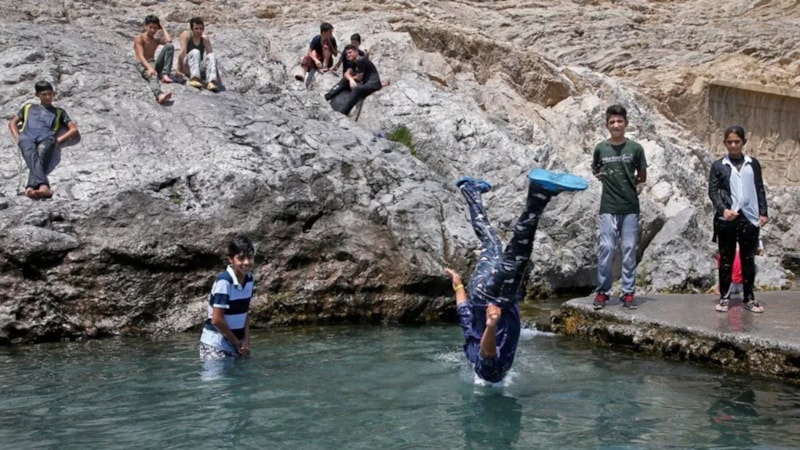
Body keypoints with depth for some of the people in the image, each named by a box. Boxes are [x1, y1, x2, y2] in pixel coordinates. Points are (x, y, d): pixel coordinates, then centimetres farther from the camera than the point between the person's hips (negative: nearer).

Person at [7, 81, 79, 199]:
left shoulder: (59, 112, 34)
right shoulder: (28, 107, 39)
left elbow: (74, 130, 22)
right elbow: (12, 122, 33)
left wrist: (59, 140, 3)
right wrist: (17, 137, 11)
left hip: (46, 138, 0)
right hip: (27, 137, 0)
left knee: (40, 158, -37)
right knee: (32, 156, -38)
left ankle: (31, 187, -65)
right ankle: (43, 186, -65)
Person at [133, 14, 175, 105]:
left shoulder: (157, 40, 18)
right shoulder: (139, 38, 1)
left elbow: (169, 40, -5)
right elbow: (141, 56, -14)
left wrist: (163, 27, 9)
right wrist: (149, 68, -31)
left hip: (154, 64, 6)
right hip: (144, 65, -6)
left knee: (169, 46, -13)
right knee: (153, 76, -42)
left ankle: (164, 75, -22)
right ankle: (159, 95, -78)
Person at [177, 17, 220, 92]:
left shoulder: (205, 40, 5)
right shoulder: (186, 35, -3)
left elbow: (210, 56, -2)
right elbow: (183, 52, -13)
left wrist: (217, 77, -10)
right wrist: (180, 70, -21)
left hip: (200, 68, 3)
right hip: (187, 68, -3)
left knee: (211, 56, -21)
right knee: (195, 52, -29)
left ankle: (211, 82, -41)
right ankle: (194, 78, -51)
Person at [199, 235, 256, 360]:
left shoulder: (249, 279, 0)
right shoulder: (224, 281, -21)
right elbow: (217, 320, -21)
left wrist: (246, 340, -4)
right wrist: (237, 342, -10)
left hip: (235, 344, 7)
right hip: (215, 345, -7)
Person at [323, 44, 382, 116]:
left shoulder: (361, 61, -16)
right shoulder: (354, 62, 12)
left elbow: (359, 78, -12)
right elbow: (346, 74, 3)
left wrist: (351, 77, 8)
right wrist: (351, 79, -19)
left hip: (374, 83, -10)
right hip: (365, 83, 10)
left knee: (356, 89, -35)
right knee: (344, 81, 5)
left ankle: (343, 113, -39)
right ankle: (325, 97, -7)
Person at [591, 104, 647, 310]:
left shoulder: (635, 148, 1)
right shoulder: (601, 148, 2)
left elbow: (643, 177, 10)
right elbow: (595, 170, 19)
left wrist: (630, 180, -1)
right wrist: (600, 175, 3)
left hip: (630, 207, 0)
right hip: (608, 207, 0)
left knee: (629, 249, 3)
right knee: (606, 248, -3)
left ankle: (628, 292, 9)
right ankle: (602, 291, 6)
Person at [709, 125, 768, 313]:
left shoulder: (753, 164, 8)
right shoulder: (718, 166, 3)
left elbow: (760, 189, 10)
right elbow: (713, 191, -1)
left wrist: (763, 212, 3)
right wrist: (723, 209, -15)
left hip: (749, 218, 1)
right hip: (726, 219, -1)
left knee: (748, 259, 6)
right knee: (726, 259, 5)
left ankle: (749, 297, 14)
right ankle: (724, 297, 11)